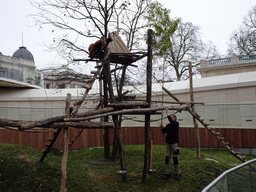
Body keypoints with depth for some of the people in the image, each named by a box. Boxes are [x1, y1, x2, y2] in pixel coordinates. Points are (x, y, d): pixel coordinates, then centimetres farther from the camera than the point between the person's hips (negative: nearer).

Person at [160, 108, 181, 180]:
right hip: (168, 143, 5)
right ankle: (167, 173, 9)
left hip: (174, 143, -5)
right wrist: (162, 127, -13)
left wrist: (167, 114, -27)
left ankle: (178, 173, 7)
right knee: (167, 157, 3)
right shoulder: (168, 125, 12)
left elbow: (172, 122, -25)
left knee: (175, 158, -5)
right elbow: (164, 132, 6)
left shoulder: (176, 124, -3)